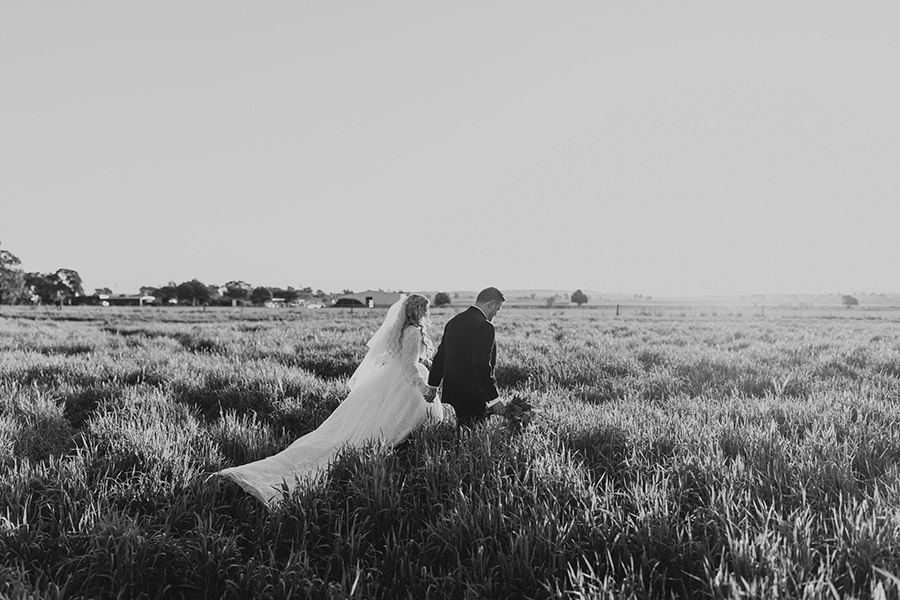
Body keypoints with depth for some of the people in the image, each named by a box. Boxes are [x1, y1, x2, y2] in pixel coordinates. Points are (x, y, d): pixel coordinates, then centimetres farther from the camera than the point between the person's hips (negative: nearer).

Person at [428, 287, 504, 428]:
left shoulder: (454, 321, 10)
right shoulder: (483, 326, -17)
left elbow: (440, 356, 15)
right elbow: (482, 365, -23)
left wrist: (432, 386, 22)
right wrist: (494, 399, -19)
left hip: (452, 391, 9)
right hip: (473, 395, -8)